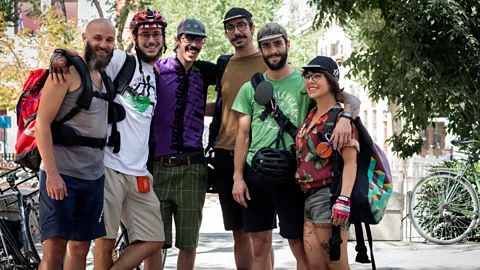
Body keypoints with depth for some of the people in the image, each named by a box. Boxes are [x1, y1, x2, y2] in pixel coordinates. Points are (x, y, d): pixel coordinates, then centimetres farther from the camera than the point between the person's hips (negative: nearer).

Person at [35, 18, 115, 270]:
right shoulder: (68, 71, -9)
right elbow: (42, 123, -15)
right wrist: (52, 173, -21)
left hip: (93, 177, 8)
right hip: (61, 175, -8)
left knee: (80, 248, 10)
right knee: (55, 247, -12)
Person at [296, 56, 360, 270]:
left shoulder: (340, 117, -7)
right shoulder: (310, 117, 16)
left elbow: (350, 163, -14)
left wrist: (343, 200, -23)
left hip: (328, 196, -8)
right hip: (309, 198, 8)